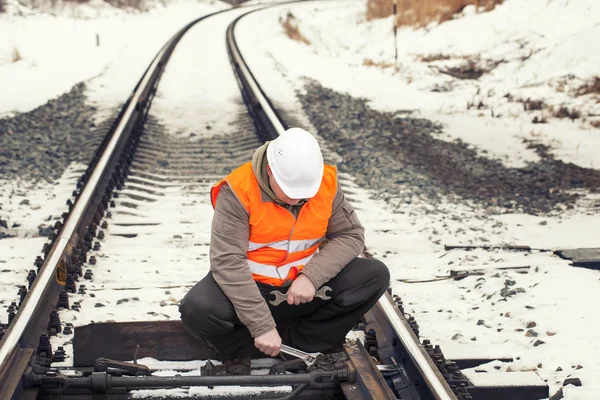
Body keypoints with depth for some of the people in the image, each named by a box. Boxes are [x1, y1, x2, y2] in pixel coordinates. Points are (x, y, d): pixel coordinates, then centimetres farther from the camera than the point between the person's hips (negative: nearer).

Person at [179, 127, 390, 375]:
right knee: (197, 310, -33)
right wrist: (262, 325, -32)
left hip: (303, 284, 4)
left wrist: (311, 276, -24)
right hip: (251, 285, -3)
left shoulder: (327, 183, -11)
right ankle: (240, 349, 1)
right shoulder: (239, 190, -23)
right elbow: (228, 261, -27)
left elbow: (350, 235, -6)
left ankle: (294, 340, -9)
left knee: (375, 276, -16)